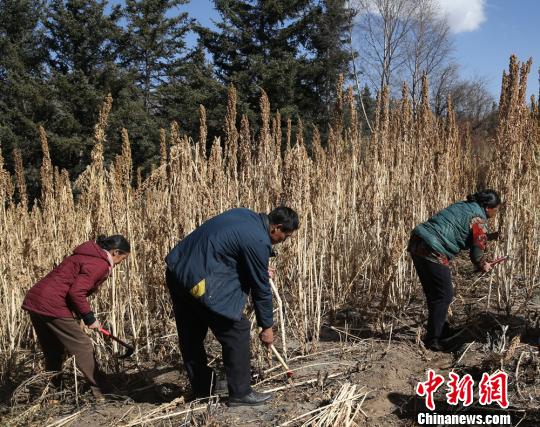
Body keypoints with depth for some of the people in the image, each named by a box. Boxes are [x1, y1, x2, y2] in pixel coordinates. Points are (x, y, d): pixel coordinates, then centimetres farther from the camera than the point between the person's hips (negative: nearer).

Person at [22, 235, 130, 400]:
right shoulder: (100, 264, -9)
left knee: (54, 353, 20)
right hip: (52, 306, -9)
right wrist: (89, 318, -7)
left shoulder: (86, 255, 20)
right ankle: (101, 393, 5)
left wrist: (84, 316, 14)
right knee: (83, 347, 0)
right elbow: (76, 292, -18)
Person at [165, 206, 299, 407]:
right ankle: (240, 393, 10)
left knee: (190, 335, 19)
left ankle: (202, 388, 34)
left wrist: (261, 271, 27)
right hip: (201, 283, -10)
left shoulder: (246, 216, 11)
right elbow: (261, 287, -7)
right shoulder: (258, 241, -14)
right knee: (237, 331, 1)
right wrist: (266, 327, 5)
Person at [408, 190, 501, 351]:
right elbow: (477, 251, -7)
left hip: (417, 243, 9)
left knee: (434, 294, 21)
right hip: (432, 252, -9)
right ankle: (433, 340, 8)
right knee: (443, 295, 2)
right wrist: (483, 265, 13)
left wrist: (489, 236, 33)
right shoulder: (479, 219, -6)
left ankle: (441, 330, 35)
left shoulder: (464, 206, 20)